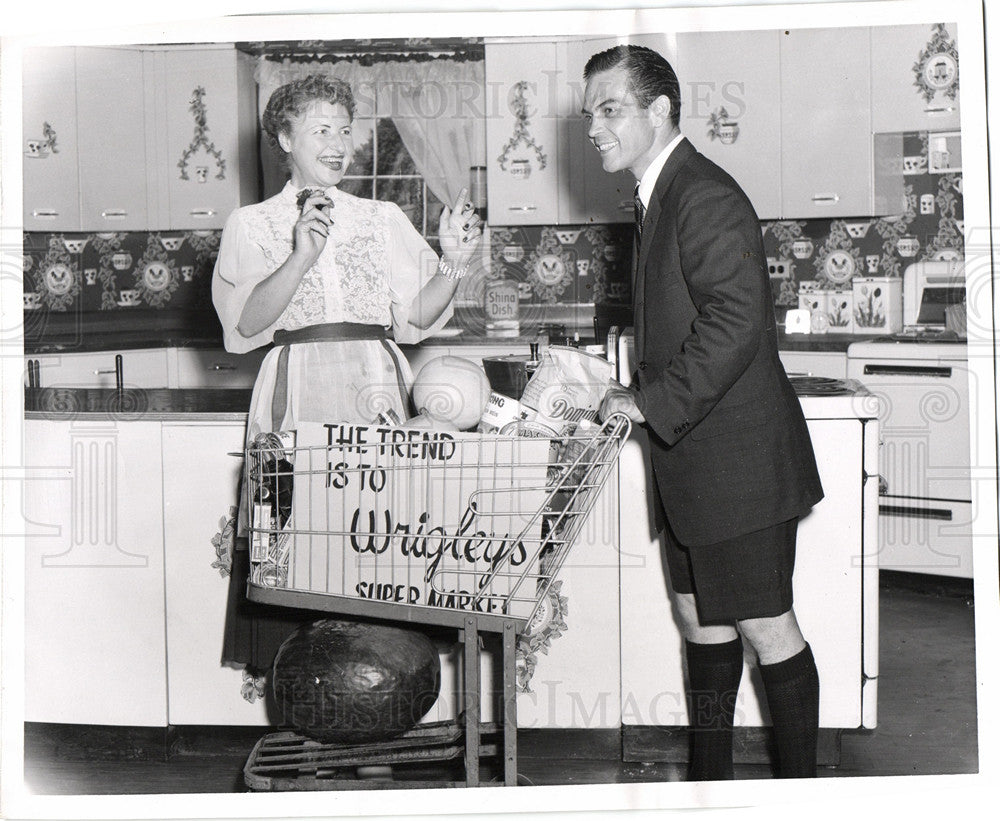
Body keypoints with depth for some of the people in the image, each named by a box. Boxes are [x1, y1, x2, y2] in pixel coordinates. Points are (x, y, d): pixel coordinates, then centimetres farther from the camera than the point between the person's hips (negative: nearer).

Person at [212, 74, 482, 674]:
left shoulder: (383, 219, 17)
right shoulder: (253, 224, 11)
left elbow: (416, 317, 10)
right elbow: (245, 324, -4)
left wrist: (451, 265, -8)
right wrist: (301, 258, -16)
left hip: (378, 390, 2)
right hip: (298, 391, -2)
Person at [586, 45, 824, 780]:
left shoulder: (704, 197, -17)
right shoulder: (661, 196, 15)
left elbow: (736, 322, -27)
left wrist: (653, 403, -21)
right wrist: (639, 395, 12)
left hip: (738, 459, -10)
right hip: (694, 463, 10)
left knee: (765, 626, 1)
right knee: (702, 619, 17)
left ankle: (800, 789, 15)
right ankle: (710, 778, 29)